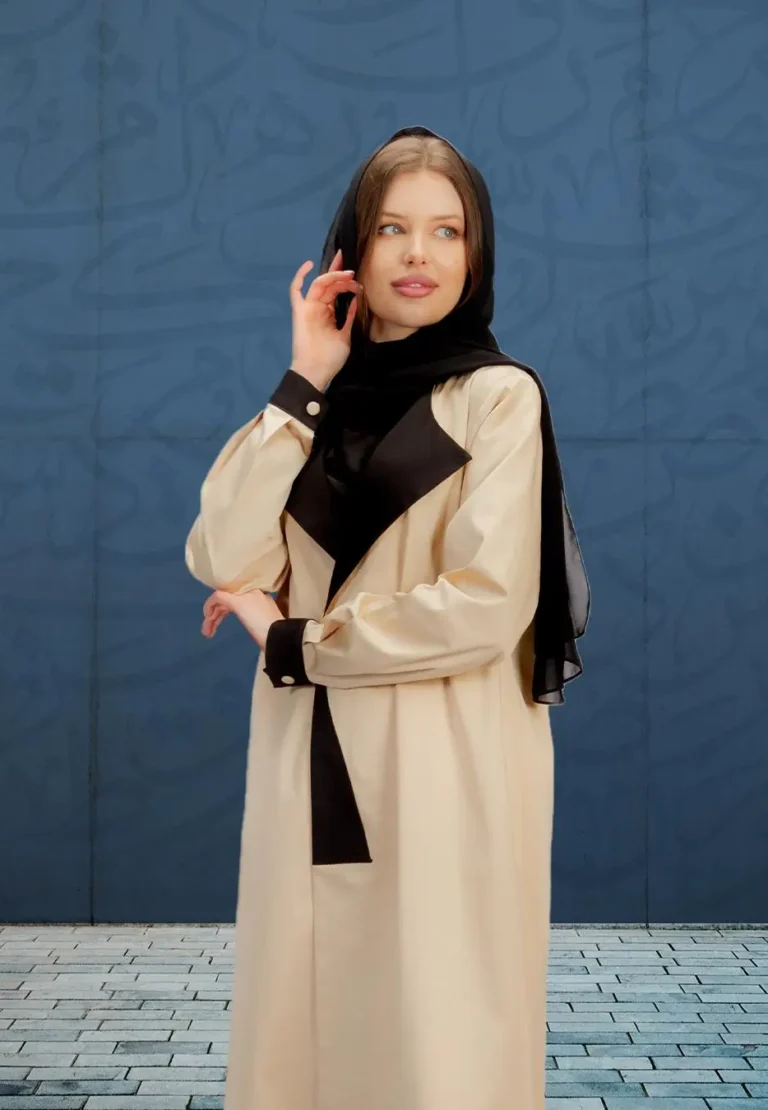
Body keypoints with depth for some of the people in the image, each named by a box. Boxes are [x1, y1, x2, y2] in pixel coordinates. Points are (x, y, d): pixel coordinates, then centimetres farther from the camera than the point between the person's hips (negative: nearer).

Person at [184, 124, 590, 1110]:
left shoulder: (498, 396, -4)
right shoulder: (323, 401, 12)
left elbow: (485, 606, -14)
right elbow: (223, 561, -2)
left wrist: (289, 641, -7)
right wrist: (303, 386, -4)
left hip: (442, 770, -5)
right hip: (310, 764, 5)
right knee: (301, 1028, 10)